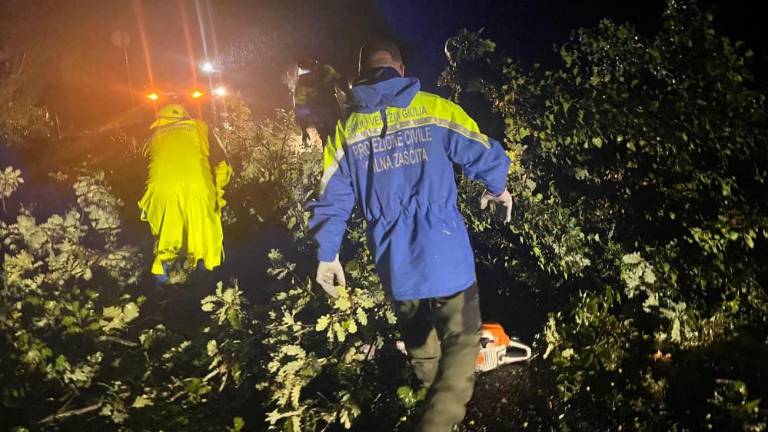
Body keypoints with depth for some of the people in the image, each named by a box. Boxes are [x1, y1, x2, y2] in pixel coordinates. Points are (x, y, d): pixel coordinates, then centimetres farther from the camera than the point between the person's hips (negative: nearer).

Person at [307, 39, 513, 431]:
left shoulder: (346, 128, 3)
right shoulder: (436, 108, -4)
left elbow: (333, 199, 4)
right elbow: (483, 155, -2)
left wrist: (327, 255, 12)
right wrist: (498, 189, 20)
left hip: (394, 262, 4)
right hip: (445, 253, -3)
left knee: (418, 341, 26)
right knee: (461, 339, 8)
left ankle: (437, 398, 49)